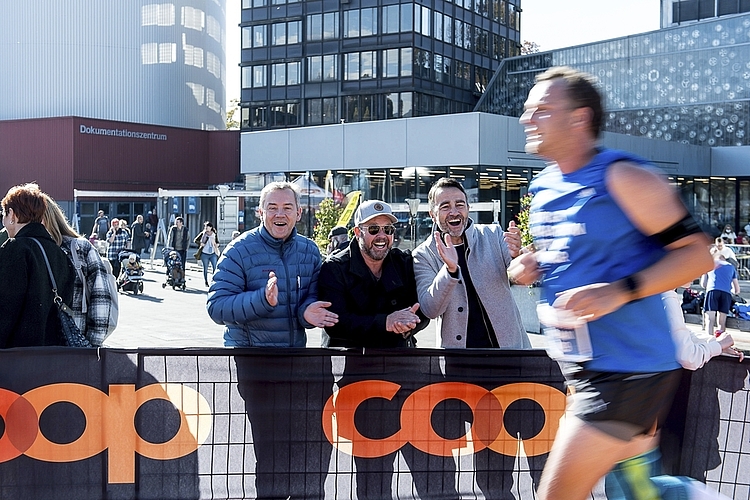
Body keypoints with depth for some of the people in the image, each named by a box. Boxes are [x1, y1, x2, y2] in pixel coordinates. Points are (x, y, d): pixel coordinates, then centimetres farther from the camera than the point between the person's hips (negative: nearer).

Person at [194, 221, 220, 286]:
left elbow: (217, 242, 16)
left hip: (213, 254, 0)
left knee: (215, 267, -10)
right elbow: (195, 240, 6)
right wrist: (200, 243, -11)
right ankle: (206, 282, 15)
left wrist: (216, 244, -7)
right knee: (205, 268, 5)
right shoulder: (203, 234, 1)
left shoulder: (214, 234, 4)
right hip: (204, 254, 0)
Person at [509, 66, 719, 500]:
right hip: (580, 367, 8)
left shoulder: (623, 178, -15)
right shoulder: (543, 188, 9)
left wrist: (622, 291, -25)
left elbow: (697, 254, -14)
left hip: (627, 370, -8)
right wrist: (531, 265, 4)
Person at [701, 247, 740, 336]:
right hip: (726, 293, 2)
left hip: (712, 291, -2)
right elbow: (737, 290, 32)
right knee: (721, 322, 4)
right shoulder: (731, 267, 31)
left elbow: (703, 284, 27)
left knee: (709, 319, -10)